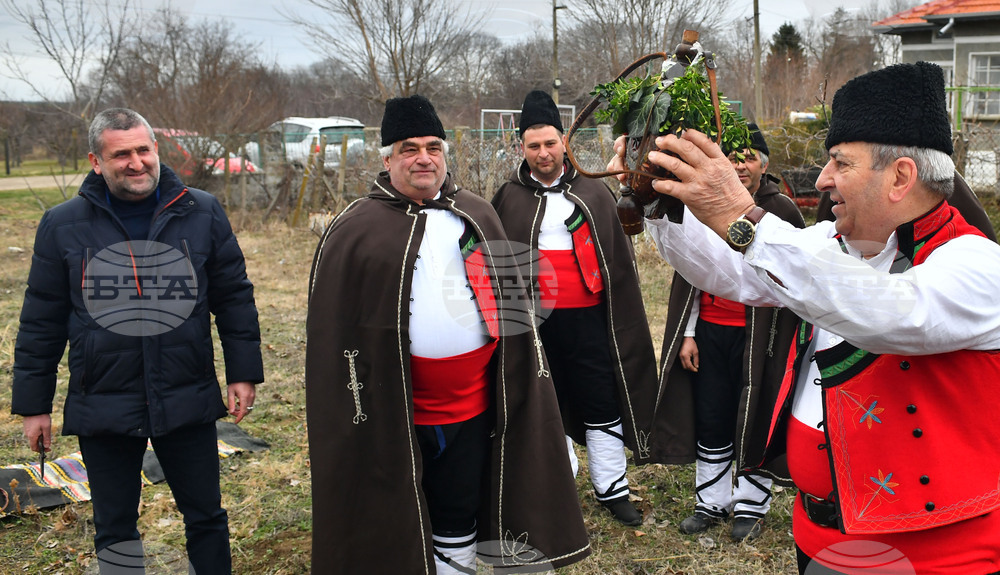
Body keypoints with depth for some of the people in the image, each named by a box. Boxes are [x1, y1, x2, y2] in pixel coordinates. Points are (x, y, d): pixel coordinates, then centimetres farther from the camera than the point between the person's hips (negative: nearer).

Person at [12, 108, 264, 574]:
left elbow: (235, 298, 5)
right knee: (114, 531, 15)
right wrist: (33, 404, 6)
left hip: (188, 401, 0)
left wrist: (243, 373, 2)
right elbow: (41, 322, 5)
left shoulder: (202, 214, -1)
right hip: (102, 407, 1)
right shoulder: (63, 225, -1)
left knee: (206, 518, 13)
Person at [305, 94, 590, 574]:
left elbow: (508, 296, 15)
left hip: (473, 403, 4)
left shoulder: (476, 215, 9)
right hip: (397, 413, -3)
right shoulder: (355, 230, -4)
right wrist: (356, 407, -8)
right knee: (395, 525, 10)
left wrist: (521, 369, 13)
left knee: (460, 519, 15)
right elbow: (332, 331, -5)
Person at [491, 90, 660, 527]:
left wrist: (623, 320, 5)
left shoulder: (594, 194, 7)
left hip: (587, 318, 0)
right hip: (533, 321, 0)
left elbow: (619, 259, 10)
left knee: (602, 405, 5)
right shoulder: (509, 199, 5)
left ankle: (612, 489, 19)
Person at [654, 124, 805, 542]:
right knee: (710, 419, 9)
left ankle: (751, 506, 22)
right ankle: (711, 503, 24)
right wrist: (687, 334, 5)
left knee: (754, 418, 5)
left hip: (757, 333, -3)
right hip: (709, 330, 3)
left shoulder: (781, 211, -4)